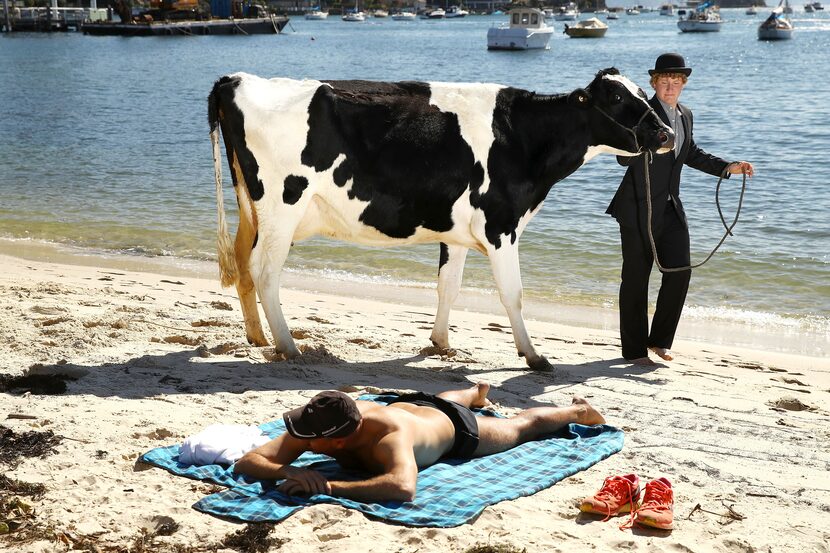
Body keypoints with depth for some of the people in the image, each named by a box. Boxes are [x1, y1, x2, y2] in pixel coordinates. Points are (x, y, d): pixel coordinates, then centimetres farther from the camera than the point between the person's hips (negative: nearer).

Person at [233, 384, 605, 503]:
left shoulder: (389, 435, -52)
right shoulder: (313, 427, -38)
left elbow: (403, 487, -71)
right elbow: (247, 462, -39)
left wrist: (328, 487, -72)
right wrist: (287, 471, -60)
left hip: (455, 430, -5)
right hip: (410, 405, 5)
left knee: (521, 428, 25)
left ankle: (576, 411, 55)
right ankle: (475, 393, 76)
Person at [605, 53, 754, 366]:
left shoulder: (685, 115, 12)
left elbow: (692, 155, 24)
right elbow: (623, 158, -21)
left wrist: (728, 167, 14)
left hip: (670, 209, 7)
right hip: (639, 209, -7)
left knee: (680, 271, 0)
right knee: (636, 278, 2)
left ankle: (659, 340, 17)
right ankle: (634, 349, 12)